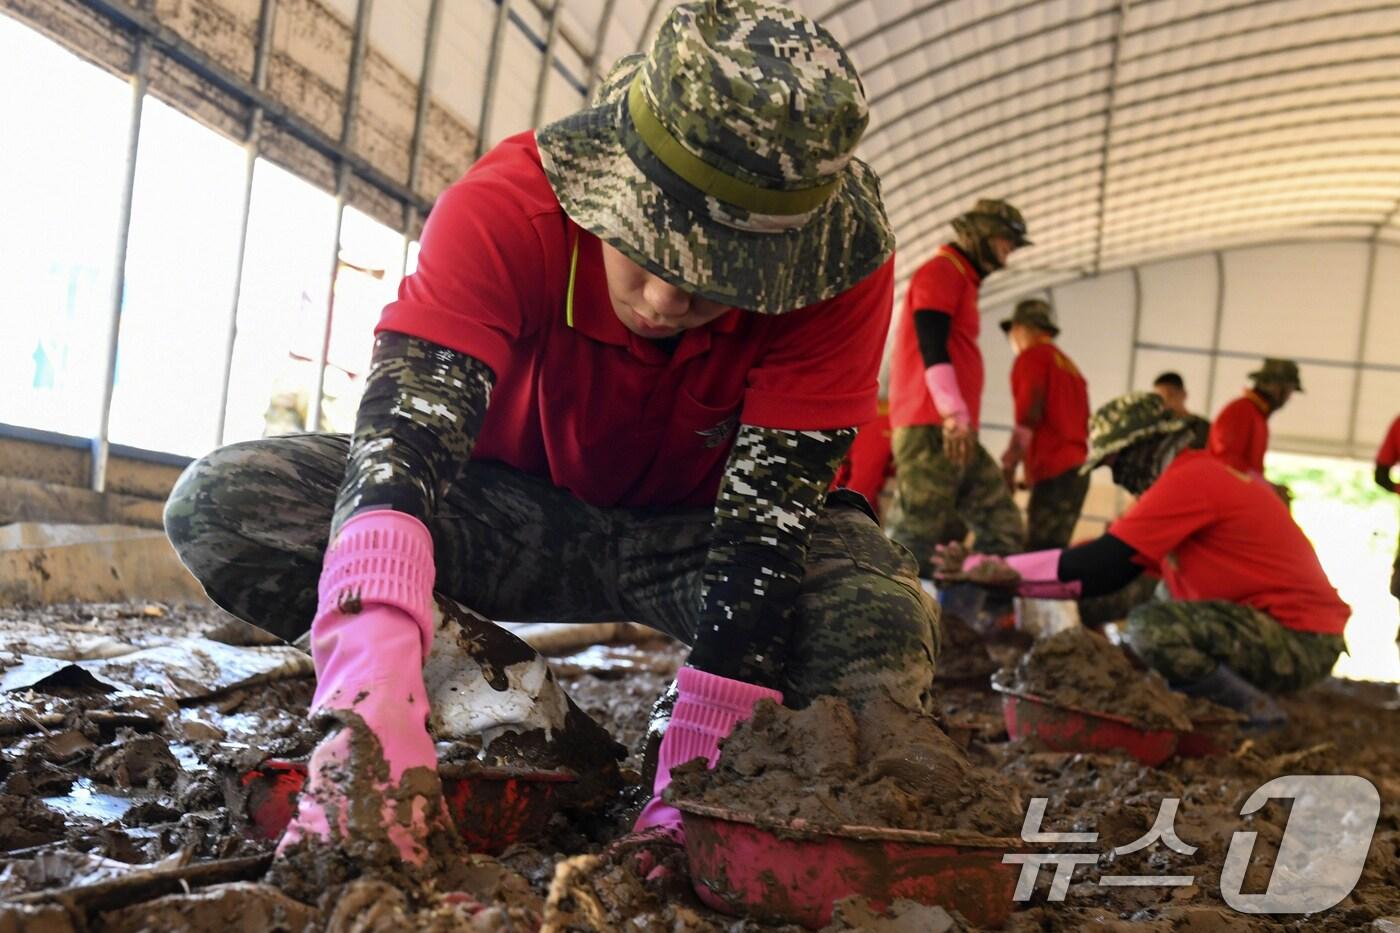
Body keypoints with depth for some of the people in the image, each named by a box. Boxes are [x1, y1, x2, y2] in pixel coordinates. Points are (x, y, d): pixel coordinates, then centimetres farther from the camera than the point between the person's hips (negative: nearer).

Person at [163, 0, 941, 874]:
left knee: (887, 629, -34)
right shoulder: (507, 208, -29)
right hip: (512, 508, 1)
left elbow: (767, 512, -28)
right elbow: (402, 439, -41)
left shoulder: (839, 272, -28)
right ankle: (477, 682, -2)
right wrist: (376, 705, -57)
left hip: (692, 534, 0)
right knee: (221, 505, -23)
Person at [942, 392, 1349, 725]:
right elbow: (1109, 576, 13)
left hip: (1300, 642, -10)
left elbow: (1097, 564, -19)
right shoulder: (1201, 475, 15)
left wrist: (982, 566, -12)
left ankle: (1257, 713, -8)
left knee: (1149, 627, -26)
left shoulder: (1189, 478, -16)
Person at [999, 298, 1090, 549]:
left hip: (1054, 471, -8)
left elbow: (1029, 417, -12)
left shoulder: (1031, 356, 1)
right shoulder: (1068, 364, 25)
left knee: (1040, 555, -15)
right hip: (1075, 468, 8)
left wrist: (1008, 467, -10)